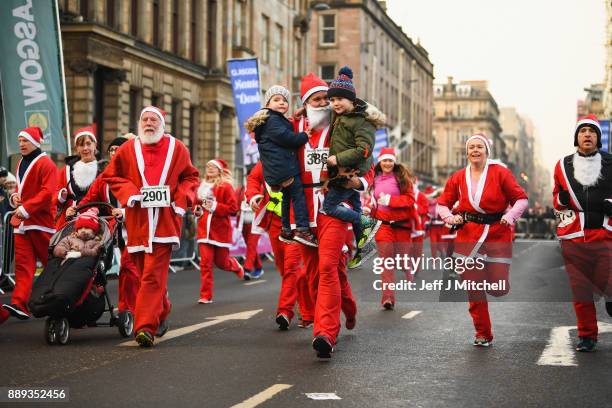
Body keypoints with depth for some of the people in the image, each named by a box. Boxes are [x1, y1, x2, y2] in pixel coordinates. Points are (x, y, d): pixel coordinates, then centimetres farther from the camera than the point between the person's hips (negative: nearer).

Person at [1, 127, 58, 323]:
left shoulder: (45, 164, -8)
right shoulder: (20, 164, 17)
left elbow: (47, 192, -18)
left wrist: (26, 208, -22)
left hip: (41, 221, -7)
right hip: (22, 221, 7)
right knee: (23, 263, -3)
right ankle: (19, 304, -12)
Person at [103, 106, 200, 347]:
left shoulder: (176, 148, 6)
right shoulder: (128, 149, 7)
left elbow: (190, 177, 14)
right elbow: (111, 176, 13)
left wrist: (182, 200, -2)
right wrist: (128, 193, -3)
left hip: (165, 221, -2)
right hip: (138, 221, 2)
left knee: (153, 275, -11)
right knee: (147, 274, 10)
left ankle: (146, 327, -15)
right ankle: (161, 313, 33)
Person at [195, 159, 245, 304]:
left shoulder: (226, 187, -6)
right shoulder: (202, 186, 9)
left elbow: (233, 209, -11)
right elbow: (197, 203, 26)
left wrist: (215, 206, -19)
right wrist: (198, 210, 5)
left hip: (221, 230, -3)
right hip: (204, 229, 3)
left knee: (221, 262, 8)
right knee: (205, 262, -7)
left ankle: (236, 266, 44)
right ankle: (205, 296, -4)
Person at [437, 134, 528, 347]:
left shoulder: (500, 172, -2)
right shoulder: (458, 177, 6)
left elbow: (521, 199, 0)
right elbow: (442, 204, 15)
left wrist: (510, 216, -18)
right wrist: (450, 217, -6)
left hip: (497, 234, -2)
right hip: (469, 235, 2)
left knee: (498, 289, -5)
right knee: (473, 289, 1)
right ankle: (483, 335, 16)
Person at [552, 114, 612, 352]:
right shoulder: (563, 166, 12)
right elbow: (556, 200, 22)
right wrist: (561, 199, -1)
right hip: (573, 237, 1)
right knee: (580, 289, 2)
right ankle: (587, 336, 14)